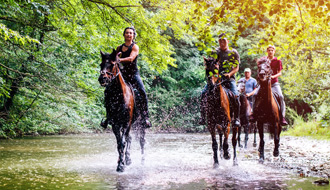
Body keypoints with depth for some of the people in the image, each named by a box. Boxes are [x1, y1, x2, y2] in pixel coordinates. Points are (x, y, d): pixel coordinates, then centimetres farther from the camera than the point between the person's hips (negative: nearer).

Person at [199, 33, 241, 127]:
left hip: (229, 78, -2)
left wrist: (230, 73, -13)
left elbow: (237, 67, 5)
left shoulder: (233, 53, 7)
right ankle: (203, 116, -10)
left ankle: (236, 118, -11)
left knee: (235, 95, -24)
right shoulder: (216, 51, 12)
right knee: (204, 93, -17)